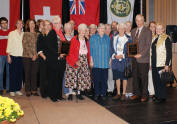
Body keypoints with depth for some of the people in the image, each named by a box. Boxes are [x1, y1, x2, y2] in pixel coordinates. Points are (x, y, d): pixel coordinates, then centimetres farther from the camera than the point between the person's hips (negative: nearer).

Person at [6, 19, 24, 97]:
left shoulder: (24, 34, 8)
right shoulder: (12, 33, 2)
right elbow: (9, 45, 1)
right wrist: (8, 56, -5)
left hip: (21, 56, 3)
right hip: (13, 56, -2)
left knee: (20, 74, 5)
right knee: (13, 74, 0)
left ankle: (18, 89, 16)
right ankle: (12, 90, 10)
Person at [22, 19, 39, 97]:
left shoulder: (37, 34, 10)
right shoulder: (25, 34, 3)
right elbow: (25, 46, -4)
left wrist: (35, 55, -5)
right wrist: (31, 55, -10)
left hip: (35, 57, 2)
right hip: (27, 56, -2)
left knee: (34, 74, 4)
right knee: (27, 74, 2)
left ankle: (34, 90, 13)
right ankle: (28, 90, 11)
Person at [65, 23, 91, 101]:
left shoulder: (86, 41, 13)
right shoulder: (74, 39, -2)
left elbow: (88, 52, 15)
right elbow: (71, 52, -6)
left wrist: (88, 61, 3)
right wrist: (76, 61, -16)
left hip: (84, 61, 4)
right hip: (74, 61, -4)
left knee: (82, 77, 2)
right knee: (73, 77, -5)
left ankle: (78, 93, 11)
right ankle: (70, 93, 6)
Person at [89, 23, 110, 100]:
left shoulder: (107, 38, 12)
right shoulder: (93, 38, 4)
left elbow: (109, 50, 14)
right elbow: (90, 50, 3)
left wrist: (109, 59, 8)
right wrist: (91, 60, -3)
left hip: (105, 63, 2)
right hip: (96, 63, -2)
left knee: (104, 79, 2)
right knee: (96, 79, 0)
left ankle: (103, 94, 13)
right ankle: (96, 93, 13)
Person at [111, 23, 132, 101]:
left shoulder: (128, 39, -1)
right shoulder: (114, 38, 9)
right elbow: (111, 49, 9)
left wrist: (122, 55, -14)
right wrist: (114, 55, -8)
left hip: (124, 60, -3)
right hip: (115, 60, 3)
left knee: (124, 77, 2)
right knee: (117, 77, 6)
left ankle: (123, 94, 12)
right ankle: (118, 93, 17)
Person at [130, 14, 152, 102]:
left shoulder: (147, 31, -4)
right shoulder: (133, 31, 15)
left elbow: (147, 45, -10)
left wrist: (141, 54, -18)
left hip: (143, 58, -5)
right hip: (134, 58, 5)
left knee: (144, 77, 2)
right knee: (135, 76, 9)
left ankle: (144, 95, 14)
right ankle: (136, 94, 20)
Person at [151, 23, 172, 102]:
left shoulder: (166, 39, -7)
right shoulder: (154, 38, 14)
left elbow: (169, 53, -11)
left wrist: (167, 65, -16)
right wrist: (151, 63, 13)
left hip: (161, 64, -6)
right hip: (154, 64, 6)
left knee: (161, 81, 0)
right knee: (155, 80, 10)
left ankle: (162, 97, 12)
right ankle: (157, 96, 22)